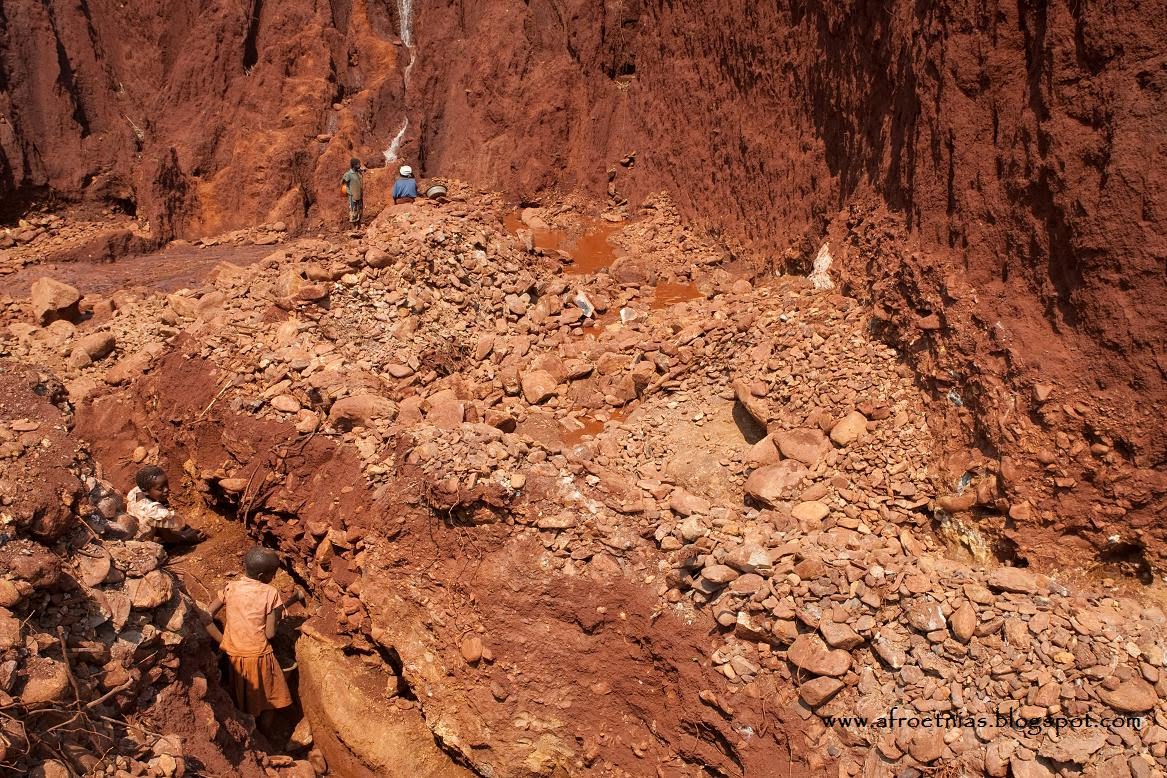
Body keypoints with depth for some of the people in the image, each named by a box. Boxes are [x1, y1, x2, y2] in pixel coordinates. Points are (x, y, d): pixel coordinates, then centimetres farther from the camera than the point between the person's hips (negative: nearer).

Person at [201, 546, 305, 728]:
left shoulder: (230, 588, -3)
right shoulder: (270, 593, -14)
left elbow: (206, 618, -8)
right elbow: (270, 634, -13)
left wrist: (223, 642, -1)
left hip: (233, 656, 4)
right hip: (259, 657, -4)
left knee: (239, 703, 23)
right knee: (267, 700, 18)